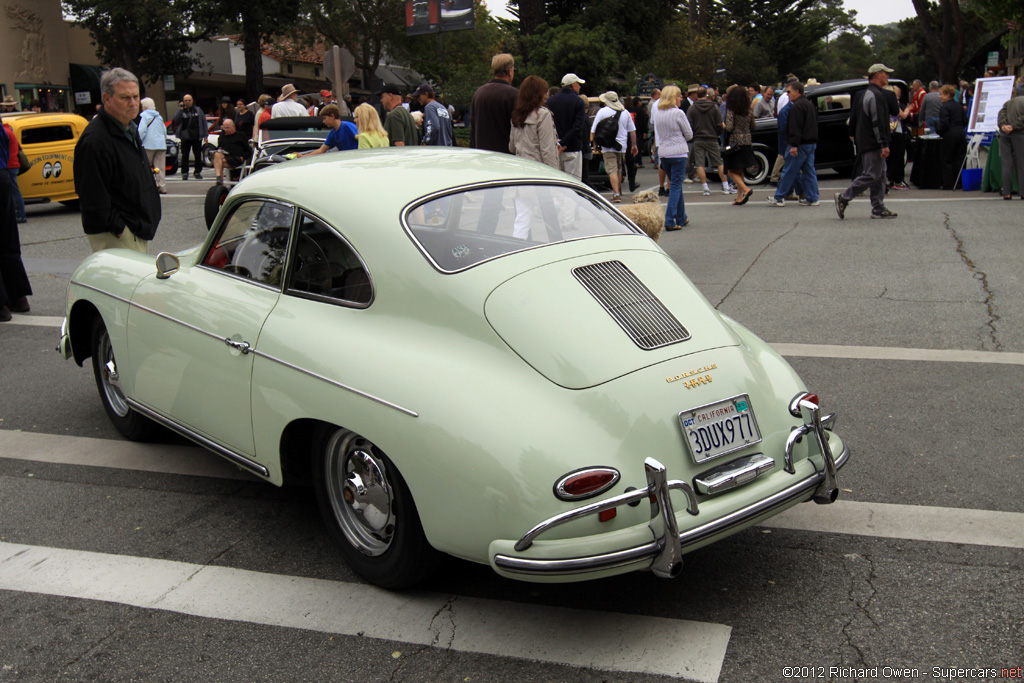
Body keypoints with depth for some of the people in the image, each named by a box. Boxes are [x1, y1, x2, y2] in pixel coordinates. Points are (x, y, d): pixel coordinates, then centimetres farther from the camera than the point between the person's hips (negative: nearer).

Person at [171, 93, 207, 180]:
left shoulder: (198, 110, 9)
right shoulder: (181, 111, 6)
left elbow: (204, 122, 10)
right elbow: (175, 121, -7)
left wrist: (205, 135, 4)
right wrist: (181, 110, -11)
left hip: (197, 137, 1)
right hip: (185, 137, -1)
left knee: (198, 155, 4)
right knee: (185, 156, -1)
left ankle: (198, 172, 13)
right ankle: (184, 173, 5)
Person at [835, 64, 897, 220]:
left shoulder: (867, 94, 18)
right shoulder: (876, 95, -14)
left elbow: (853, 117, 22)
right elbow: (878, 123, -21)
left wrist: (854, 135, 24)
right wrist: (884, 145, -22)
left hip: (865, 142, 11)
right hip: (873, 144, -11)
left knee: (879, 176, 10)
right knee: (872, 175, -10)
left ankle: (878, 208, 10)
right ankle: (844, 198, -7)